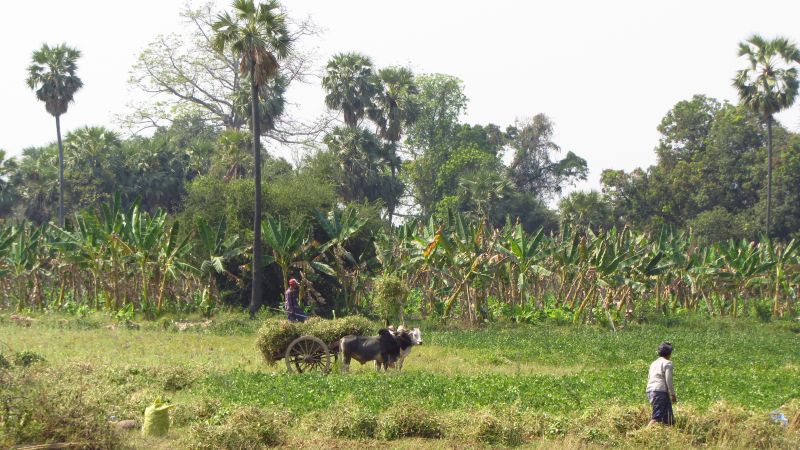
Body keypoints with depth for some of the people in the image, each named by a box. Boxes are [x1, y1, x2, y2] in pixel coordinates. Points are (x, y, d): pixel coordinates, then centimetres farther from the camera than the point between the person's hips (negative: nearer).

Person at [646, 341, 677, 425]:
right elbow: (668, 380, -10)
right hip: (660, 391, -9)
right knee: (656, 418, -14)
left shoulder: (654, 363, 21)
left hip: (650, 390, 9)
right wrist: (672, 394, -4)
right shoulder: (667, 363, -3)